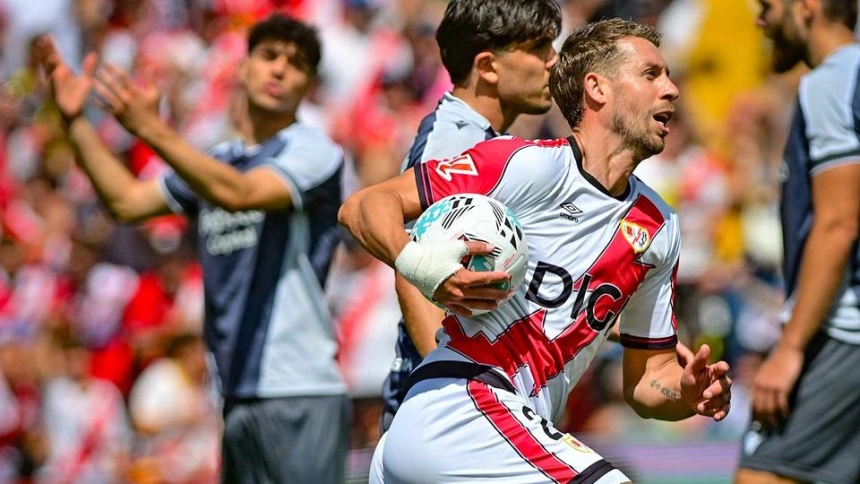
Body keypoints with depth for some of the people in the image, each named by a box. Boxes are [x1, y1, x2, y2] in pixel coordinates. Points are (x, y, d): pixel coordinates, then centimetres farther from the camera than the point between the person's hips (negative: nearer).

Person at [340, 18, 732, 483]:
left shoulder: (658, 229, 15)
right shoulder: (529, 165, -7)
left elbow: (645, 381, 20)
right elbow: (362, 207, -9)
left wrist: (687, 392, -2)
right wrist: (418, 264, -28)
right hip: (462, 407, -9)